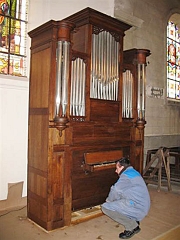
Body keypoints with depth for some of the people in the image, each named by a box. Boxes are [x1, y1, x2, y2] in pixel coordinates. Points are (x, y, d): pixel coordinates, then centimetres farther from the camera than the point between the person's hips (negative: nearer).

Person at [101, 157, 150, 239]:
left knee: (105, 207, -15)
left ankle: (132, 227, -6)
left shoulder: (126, 175, -14)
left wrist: (108, 201, -1)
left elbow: (116, 190, -21)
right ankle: (134, 220, 17)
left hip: (137, 208, -10)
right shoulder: (134, 172, 18)